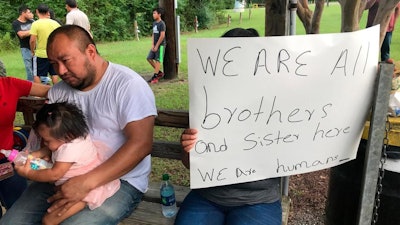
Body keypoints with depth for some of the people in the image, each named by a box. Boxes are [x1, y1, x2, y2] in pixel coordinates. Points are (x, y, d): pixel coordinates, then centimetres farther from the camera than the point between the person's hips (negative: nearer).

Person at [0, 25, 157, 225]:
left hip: (120, 180, -6)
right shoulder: (58, 91, 7)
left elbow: (141, 144, -23)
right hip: (66, 176, 6)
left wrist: (87, 183, -27)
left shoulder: (128, 85, -15)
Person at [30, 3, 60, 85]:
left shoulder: (36, 24, -12)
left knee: (37, 75, 9)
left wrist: (32, 51, 1)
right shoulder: (55, 23, 0)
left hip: (41, 54, -4)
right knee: (54, 74, 14)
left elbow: (32, 40, -15)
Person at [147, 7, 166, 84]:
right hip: (155, 45, 9)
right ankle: (159, 73, 17)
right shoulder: (154, 23, 12)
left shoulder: (162, 24, -12)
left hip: (160, 45, -8)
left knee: (158, 60, -5)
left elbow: (162, 36, -17)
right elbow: (153, 34, 13)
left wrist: (156, 46, -15)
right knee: (149, 58, 7)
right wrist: (152, 44, 2)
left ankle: (155, 77, 0)